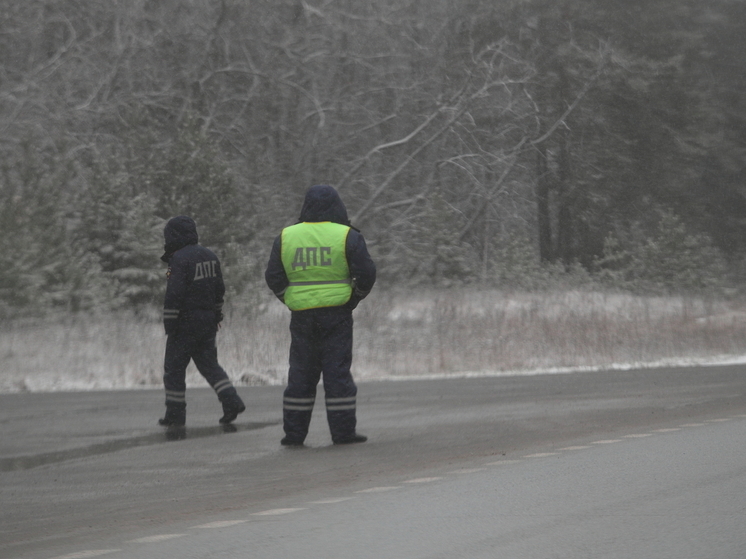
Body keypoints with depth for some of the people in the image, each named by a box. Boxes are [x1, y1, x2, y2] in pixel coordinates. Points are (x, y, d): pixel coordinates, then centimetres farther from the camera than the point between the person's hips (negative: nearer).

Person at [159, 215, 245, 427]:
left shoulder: (180, 259, -16)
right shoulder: (209, 256, 10)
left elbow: (174, 294, -20)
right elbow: (219, 289, 17)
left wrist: (169, 323, -16)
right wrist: (217, 315, 25)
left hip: (185, 321, -8)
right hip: (207, 321, 8)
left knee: (174, 367, 2)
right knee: (209, 363, 14)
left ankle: (175, 414, 3)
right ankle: (231, 401, -1)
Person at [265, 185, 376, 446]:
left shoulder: (286, 237, 5)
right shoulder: (347, 236, -3)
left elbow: (273, 277, 5)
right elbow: (366, 273, -6)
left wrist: (292, 301, 14)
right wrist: (354, 299, 10)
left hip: (301, 315, 3)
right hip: (337, 314, -2)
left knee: (301, 372, 7)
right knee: (337, 370, -1)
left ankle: (294, 432, 6)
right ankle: (343, 431, -2)